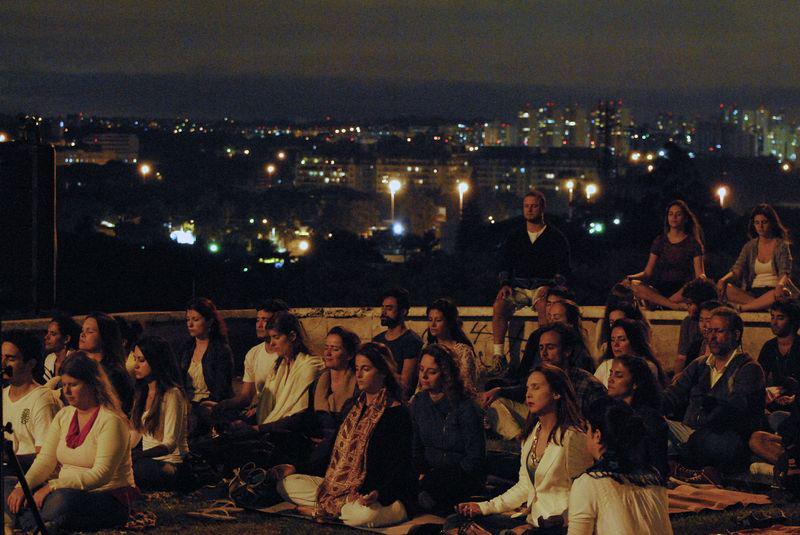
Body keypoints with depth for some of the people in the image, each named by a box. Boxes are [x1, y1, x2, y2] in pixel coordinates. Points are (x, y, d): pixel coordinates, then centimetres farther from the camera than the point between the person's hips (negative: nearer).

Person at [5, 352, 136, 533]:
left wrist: (52, 487, -28)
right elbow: (45, 460, 5)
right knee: (14, 499, -16)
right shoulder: (63, 416, 12)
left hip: (110, 497, -7)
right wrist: (22, 487, -16)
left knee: (62, 499, -39)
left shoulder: (111, 421, -12)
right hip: (67, 490, 7)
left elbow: (102, 474, -22)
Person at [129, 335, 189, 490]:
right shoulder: (142, 393, 15)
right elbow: (134, 434, 18)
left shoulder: (172, 395, -12)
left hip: (169, 466, -8)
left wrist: (137, 455, -32)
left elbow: (170, 444, -19)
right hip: (148, 460, 8)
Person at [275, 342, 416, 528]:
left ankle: (323, 510, -16)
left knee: (365, 513, -43)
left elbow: (400, 465, -15)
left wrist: (379, 493, -33)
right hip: (345, 487, 8)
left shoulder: (397, 413, -10)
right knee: (286, 483, 0)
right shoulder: (356, 407, 16)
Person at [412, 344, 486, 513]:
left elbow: (475, 458, -12)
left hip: (464, 475, -5)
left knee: (427, 497, -35)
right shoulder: (418, 402, 7)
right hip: (432, 471, 5)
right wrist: (421, 473, -6)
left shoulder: (465, 408, -13)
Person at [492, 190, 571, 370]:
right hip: (518, 286, 3)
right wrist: (505, 284, -5)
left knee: (543, 305, -38)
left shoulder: (555, 237, 8)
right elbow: (504, 264, 15)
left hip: (543, 285, -3)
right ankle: (498, 354, -31)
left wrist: (549, 286, -14)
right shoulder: (515, 237, 18)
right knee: (499, 306, -28)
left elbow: (563, 269, 3)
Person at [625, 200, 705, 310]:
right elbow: (647, 272, 11)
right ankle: (674, 305, -38)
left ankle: (656, 302, -34)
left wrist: (702, 278, -25)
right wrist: (631, 278, -10)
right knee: (633, 285, -28)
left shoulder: (693, 243, 9)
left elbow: (699, 273, 0)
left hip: (682, 292, -2)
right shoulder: (660, 241, 15)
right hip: (661, 290, 2)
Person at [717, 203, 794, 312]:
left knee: (783, 293, -39)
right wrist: (723, 279, -21)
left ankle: (740, 308, -37)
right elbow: (737, 269, 2)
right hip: (752, 293, 3)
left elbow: (784, 273, -7)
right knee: (725, 288, -24)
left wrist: (780, 284, -32)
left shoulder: (781, 245, 5)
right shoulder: (749, 247, 15)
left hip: (772, 292, -3)